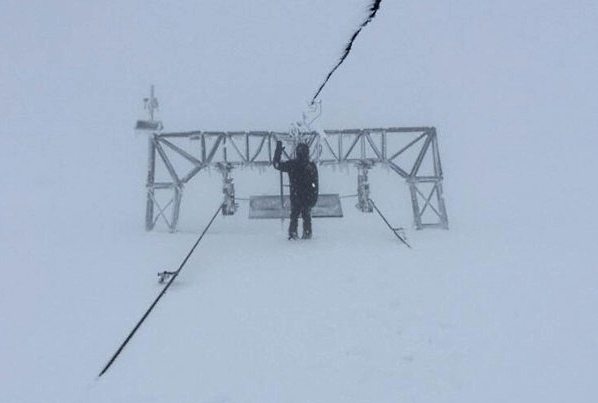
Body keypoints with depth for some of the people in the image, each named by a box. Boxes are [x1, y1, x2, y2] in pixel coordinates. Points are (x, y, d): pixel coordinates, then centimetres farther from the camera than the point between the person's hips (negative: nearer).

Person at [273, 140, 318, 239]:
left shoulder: (291, 164, -10)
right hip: (309, 197, 1)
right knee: (307, 216, 16)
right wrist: (314, 198, 7)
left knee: (294, 216, 13)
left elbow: (276, 164, 3)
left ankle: (293, 233, 7)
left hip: (295, 197, -1)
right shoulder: (312, 166, -5)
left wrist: (278, 148, 8)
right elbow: (315, 184, -2)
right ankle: (307, 233, 17)